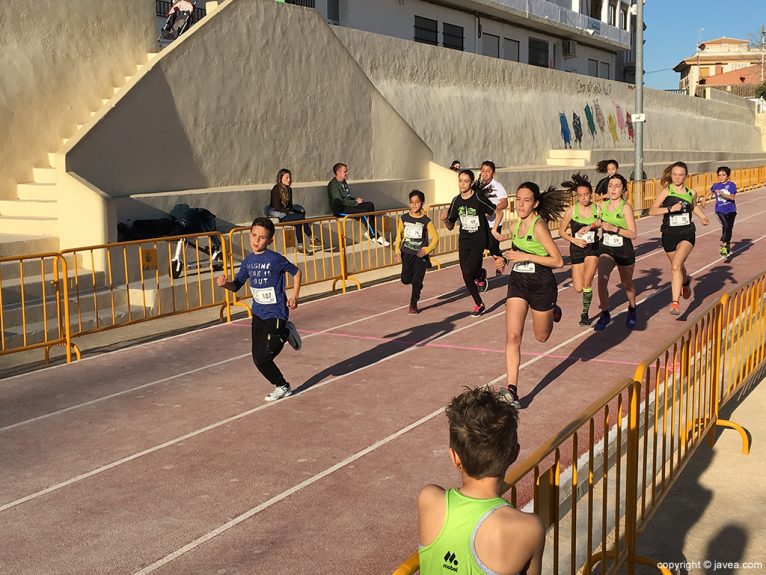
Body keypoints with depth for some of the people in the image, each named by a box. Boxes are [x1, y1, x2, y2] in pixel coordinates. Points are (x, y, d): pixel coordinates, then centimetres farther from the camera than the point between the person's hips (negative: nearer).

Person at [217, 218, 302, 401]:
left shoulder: (275, 259, -15)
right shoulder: (248, 261, 3)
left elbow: (296, 272, -3)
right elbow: (236, 285, 9)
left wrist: (294, 296, -7)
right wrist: (225, 283, -12)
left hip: (275, 315, -7)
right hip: (258, 314, 7)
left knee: (262, 358, -6)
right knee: (258, 357, 9)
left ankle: (282, 387, 18)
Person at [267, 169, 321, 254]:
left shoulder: (288, 189, 15)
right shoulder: (276, 189, -8)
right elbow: (277, 207, -13)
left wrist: (298, 211, 0)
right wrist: (289, 212, -17)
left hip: (286, 214, 7)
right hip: (278, 216, -7)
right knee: (301, 217, -26)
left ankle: (300, 246, -30)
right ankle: (312, 239, -22)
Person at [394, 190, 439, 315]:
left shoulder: (426, 221, -8)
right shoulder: (404, 218, 0)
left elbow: (435, 238, -4)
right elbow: (399, 235, 9)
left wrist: (427, 250, -16)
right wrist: (397, 250, -1)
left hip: (421, 254, -3)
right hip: (407, 253, 3)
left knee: (417, 281, -4)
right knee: (405, 280, 5)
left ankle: (413, 305, 13)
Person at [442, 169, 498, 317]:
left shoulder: (479, 199, -15)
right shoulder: (456, 201, 1)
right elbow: (451, 226, 8)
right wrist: (445, 220, -13)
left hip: (478, 241, -5)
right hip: (464, 242, 5)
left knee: (469, 271, -21)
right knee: (466, 278, 4)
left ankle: (481, 274, 15)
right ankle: (479, 305, 25)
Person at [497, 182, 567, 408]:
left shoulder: (539, 225, -19)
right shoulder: (518, 223, 3)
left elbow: (558, 261, -21)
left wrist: (525, 256, -24)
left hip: (541, 285, -5)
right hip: (518, 282, 5)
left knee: (541, 337, 17)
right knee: (513, 336, -11)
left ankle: (553, 312, 51)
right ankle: (512, 389, -13)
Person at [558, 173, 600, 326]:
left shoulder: (598, 209, -7)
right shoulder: (571, 210, -8)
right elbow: (561, 231, 0)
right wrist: (575, 240, -14)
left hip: (593, 248, 0)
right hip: (576, 250, 1)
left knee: (587, 282, -18)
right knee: (578, 289, -1)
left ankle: (585, 313, 2)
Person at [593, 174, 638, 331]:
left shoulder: (626, 207, -14)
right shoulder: (603, 205, 0)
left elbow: (633, 234, -19)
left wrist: (614, 228, -29)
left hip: (624, 251, -3)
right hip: (606, 249, 3)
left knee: (627, 284, 16)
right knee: (602, 279, -21)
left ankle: (632, 310, 45)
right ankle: (605, 314, -6)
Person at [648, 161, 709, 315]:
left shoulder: (691, 193, 3)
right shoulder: (666, 191, -6)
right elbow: (652, 211, -18)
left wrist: (703, 218, 11)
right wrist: (670, 208, -28)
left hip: (687, 234, -1)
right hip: (669, 235, 1)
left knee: (676, 266, -22)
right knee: (678, 267, 20)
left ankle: (675, 303, -21)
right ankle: (686, 281, 57)